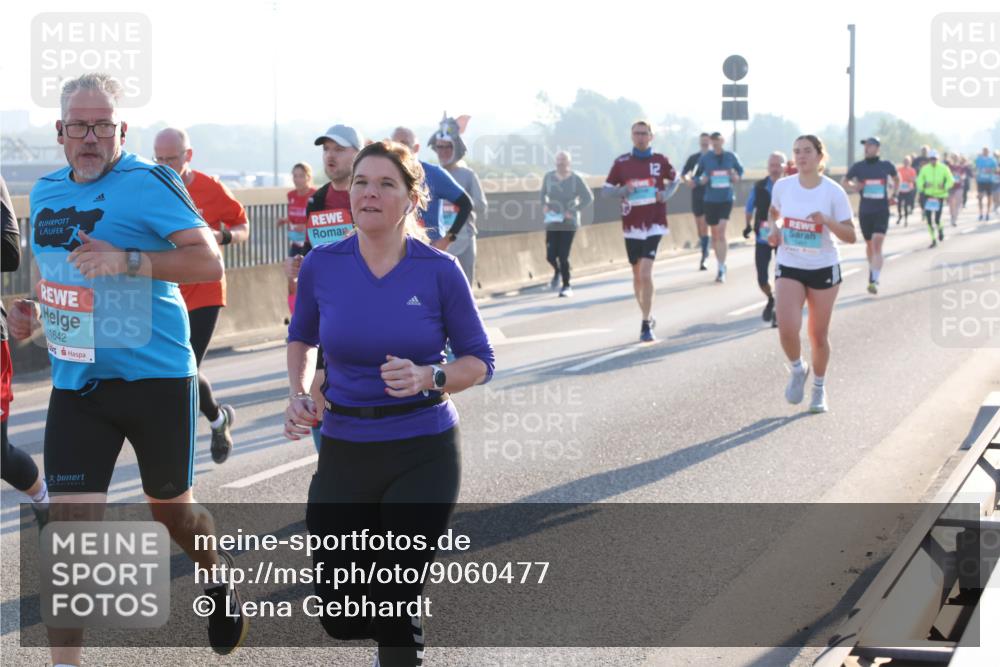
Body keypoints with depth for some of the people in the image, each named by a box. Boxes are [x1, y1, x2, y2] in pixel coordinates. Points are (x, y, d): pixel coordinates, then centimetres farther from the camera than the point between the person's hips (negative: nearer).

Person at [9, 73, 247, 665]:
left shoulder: (147, 183, -12)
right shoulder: (46, 192, 9)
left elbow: (210, 262, -20)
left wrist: (127, 261, -30)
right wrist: (33, 309, 6)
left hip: (156, 378, -4)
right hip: (76, 386, 4)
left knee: (171, 507, 15)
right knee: (70, 523, -7)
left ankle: (220, 579, 47)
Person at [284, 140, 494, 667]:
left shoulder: (440, 271, -8)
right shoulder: (322, 266, -2)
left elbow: (479, 361, 0)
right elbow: (301, 337, 17)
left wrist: (427, 378, -19)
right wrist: (299, 395, 0)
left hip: (424, 453, -2)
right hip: (345, 451, 3)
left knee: (396, 602, -5)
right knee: (340, 616, 3)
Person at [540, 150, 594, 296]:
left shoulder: (575, 179, -10)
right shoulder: (549, 177, -1)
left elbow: (588, 198, -6)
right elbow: (543, 194, 16)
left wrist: (573, 211, -14)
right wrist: (544, 205, -3)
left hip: (568, 223, -3)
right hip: (552, 223, 3)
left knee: (563, 256, -9)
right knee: (551, 256, -1)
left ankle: (566, 286, 7)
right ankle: (557, 271, 35)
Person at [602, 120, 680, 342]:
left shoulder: (660, 161, 1)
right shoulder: (621, 163, 2)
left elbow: (675, 180, 18)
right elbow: (605, 190, 5)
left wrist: (666, 194, -2)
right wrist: (624, 190, -14)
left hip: (654, 225, -2)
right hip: (631, 226, 2)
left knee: (646, 273, -16)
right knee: (638, 276, 12)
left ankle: (646, 325, -12)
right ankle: (647, 317, 32)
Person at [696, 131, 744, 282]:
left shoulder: (731, 156, 0)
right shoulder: (705, 158, 0)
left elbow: (740, 170, 15)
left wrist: (736, 177, -6)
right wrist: (701, 180, -15)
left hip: (726, 199, -2)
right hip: (710, 200, 2)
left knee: (721, 232, -16)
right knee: (715, 234, 10)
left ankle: (721, 269, -16)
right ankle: (721, 265, 27)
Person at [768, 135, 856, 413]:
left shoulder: (833, 191, -11)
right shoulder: (782, 186, -3)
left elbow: (851, 236, -10)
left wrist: (826, 221, -27)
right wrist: (773, 228, -2)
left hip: (824, 268, -1)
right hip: (789, 267, 1)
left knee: (818, 335, 8)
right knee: (787, 328, -17)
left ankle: (819, 387, 31)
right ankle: (797, 369, 14)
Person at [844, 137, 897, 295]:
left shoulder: (886, 166, 0)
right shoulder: (858, 167, 0)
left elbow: (897, 179, 20)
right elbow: (845, 183, 13)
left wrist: (892, 194, 8)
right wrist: (853, 188, -8)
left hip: (882, 211, -2)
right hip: (865, 211, 2)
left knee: (877, 244, -16)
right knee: (869, 244, 15)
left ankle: (874, 280, -20)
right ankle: (872, 272, 38)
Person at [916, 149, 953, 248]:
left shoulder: (943, 168, -3)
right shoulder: (924, 169, 1)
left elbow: (950, 180, 1)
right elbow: (919, 181, 4)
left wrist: (944, 186, -19)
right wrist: (924, 185, -18)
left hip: (940, 195, -2)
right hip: (928, 195, 2)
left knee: (937, 219, -6)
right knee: (929, 218, -4)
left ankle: (940, 229, 31)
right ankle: (933, 239, 11)